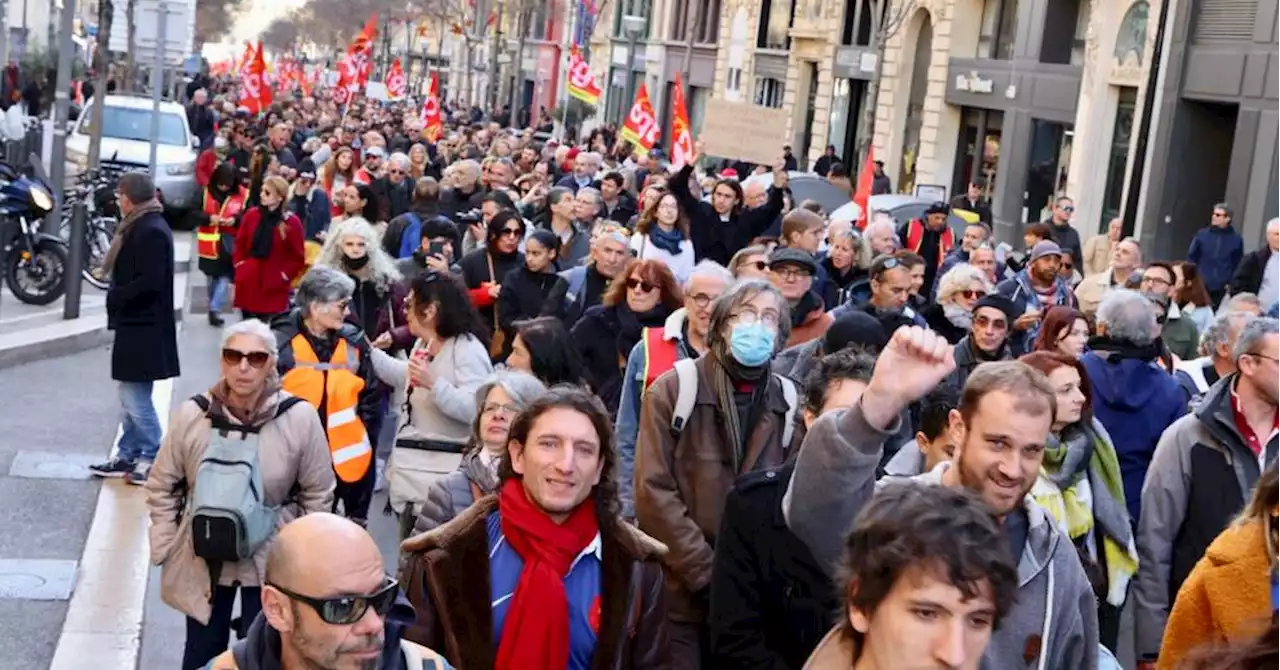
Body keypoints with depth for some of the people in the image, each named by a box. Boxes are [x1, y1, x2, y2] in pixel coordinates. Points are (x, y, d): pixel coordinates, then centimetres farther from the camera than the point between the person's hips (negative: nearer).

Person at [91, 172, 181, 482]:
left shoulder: (151, 231, -18)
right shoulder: (140, 226, 13)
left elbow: (149, 282, -24)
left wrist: (114, 297, -14)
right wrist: (117, 296, 6)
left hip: (144, 328, -10)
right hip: (135, 324, 10)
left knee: (136, 397, -5)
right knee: (131, 395, 16)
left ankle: (153, 458, 4)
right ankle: (128, 455, 24)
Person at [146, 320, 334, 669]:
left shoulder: (300, 417, -13)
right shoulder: (191, 414, -10)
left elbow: (318, 494, -3)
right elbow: (162, 487, 2)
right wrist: (165, 549, 0)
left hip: (271, 562, -1)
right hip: (202, 560, 1)